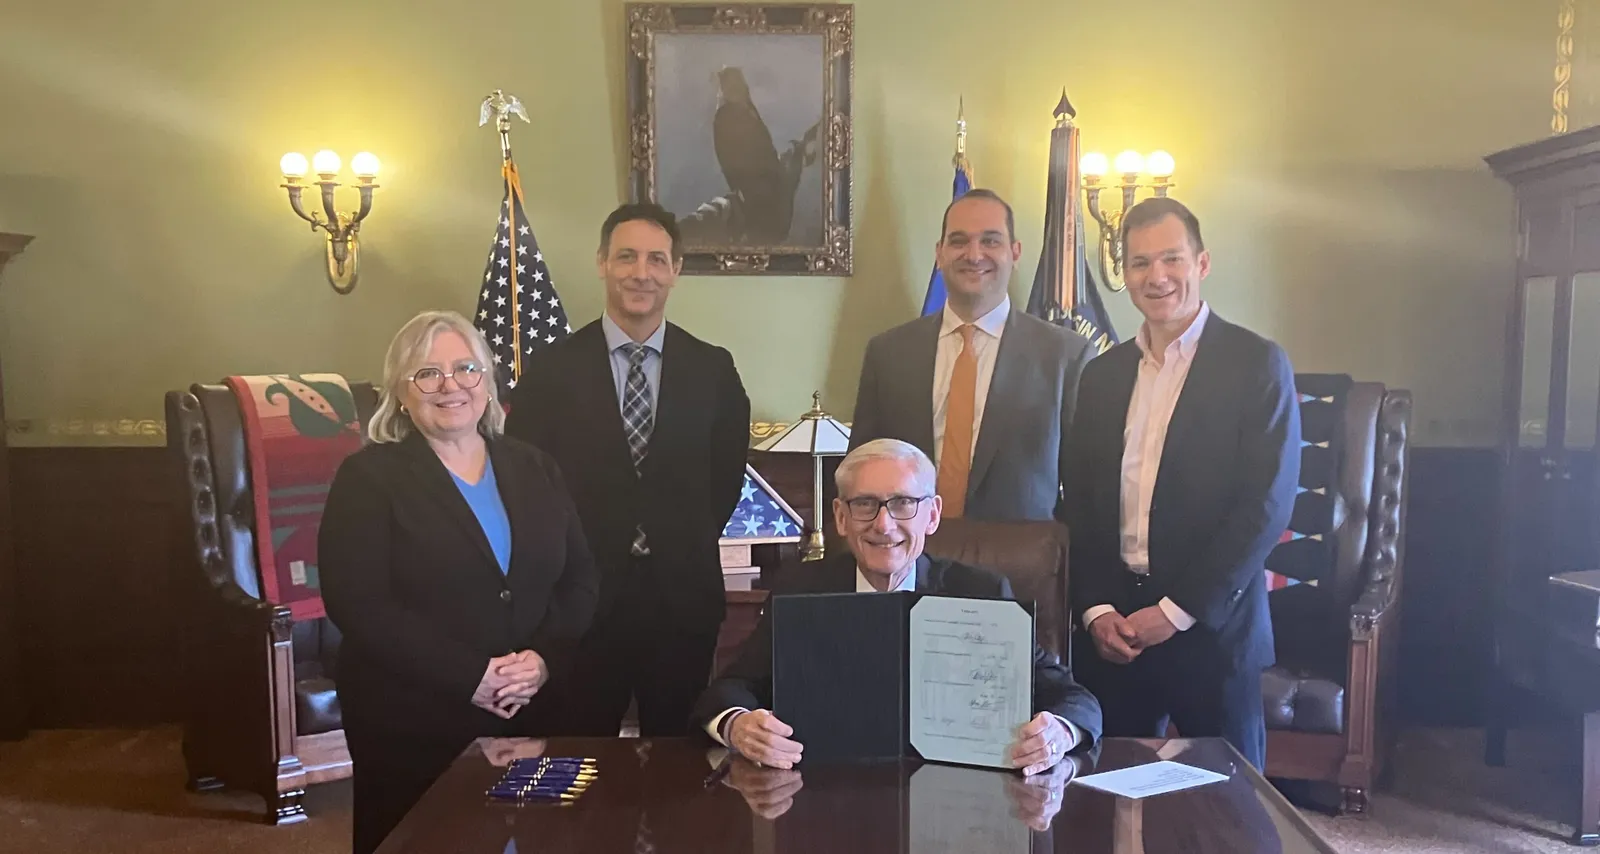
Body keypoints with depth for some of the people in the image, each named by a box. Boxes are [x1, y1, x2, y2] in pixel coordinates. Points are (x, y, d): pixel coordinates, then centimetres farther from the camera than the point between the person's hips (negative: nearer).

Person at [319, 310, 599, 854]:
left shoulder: (535, 471, 9)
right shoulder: (368, 477, -5)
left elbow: (581, 579, 6)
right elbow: (358, 604, -14)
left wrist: (545, 658, -12)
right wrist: (470, 678, -19)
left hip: (529, 715, 4)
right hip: (410, 725, -3)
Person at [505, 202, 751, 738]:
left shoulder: (712, 369, 1)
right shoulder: (553, 368, -2)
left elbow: (727, 475, 9)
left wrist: (686, 549, 4)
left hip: (683, 597, 1)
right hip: (582, 597, -1)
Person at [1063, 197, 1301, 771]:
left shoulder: (1257, 364, -3)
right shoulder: (1103, 374, 11)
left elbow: (1267, 504, -10)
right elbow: (1080, 503, 10)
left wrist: (1178, 611, -13)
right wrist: (1095, 609, -2)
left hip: (1212, 628, -3)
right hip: (1110, 632, 4)